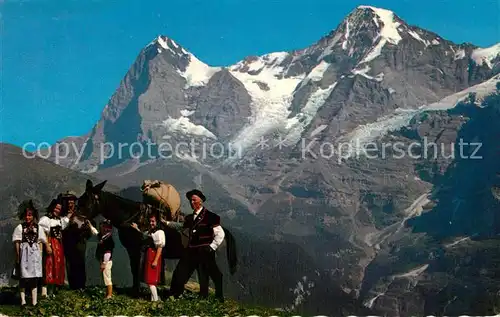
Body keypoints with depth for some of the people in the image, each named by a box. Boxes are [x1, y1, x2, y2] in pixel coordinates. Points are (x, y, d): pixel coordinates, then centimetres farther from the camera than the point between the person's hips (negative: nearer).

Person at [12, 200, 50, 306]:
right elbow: (17, 243, -4)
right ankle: (23, 300, 2)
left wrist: (40, 255, 9)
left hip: (35, 254, 2)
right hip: (24, 254, -2)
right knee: (23, 278, -2)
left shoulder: (38, 228, 8)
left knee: (35, 279, 3)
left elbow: (41, 243, 12)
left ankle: (34, 301, 5)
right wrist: (17, 257, -8)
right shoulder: (19, 228, -1)